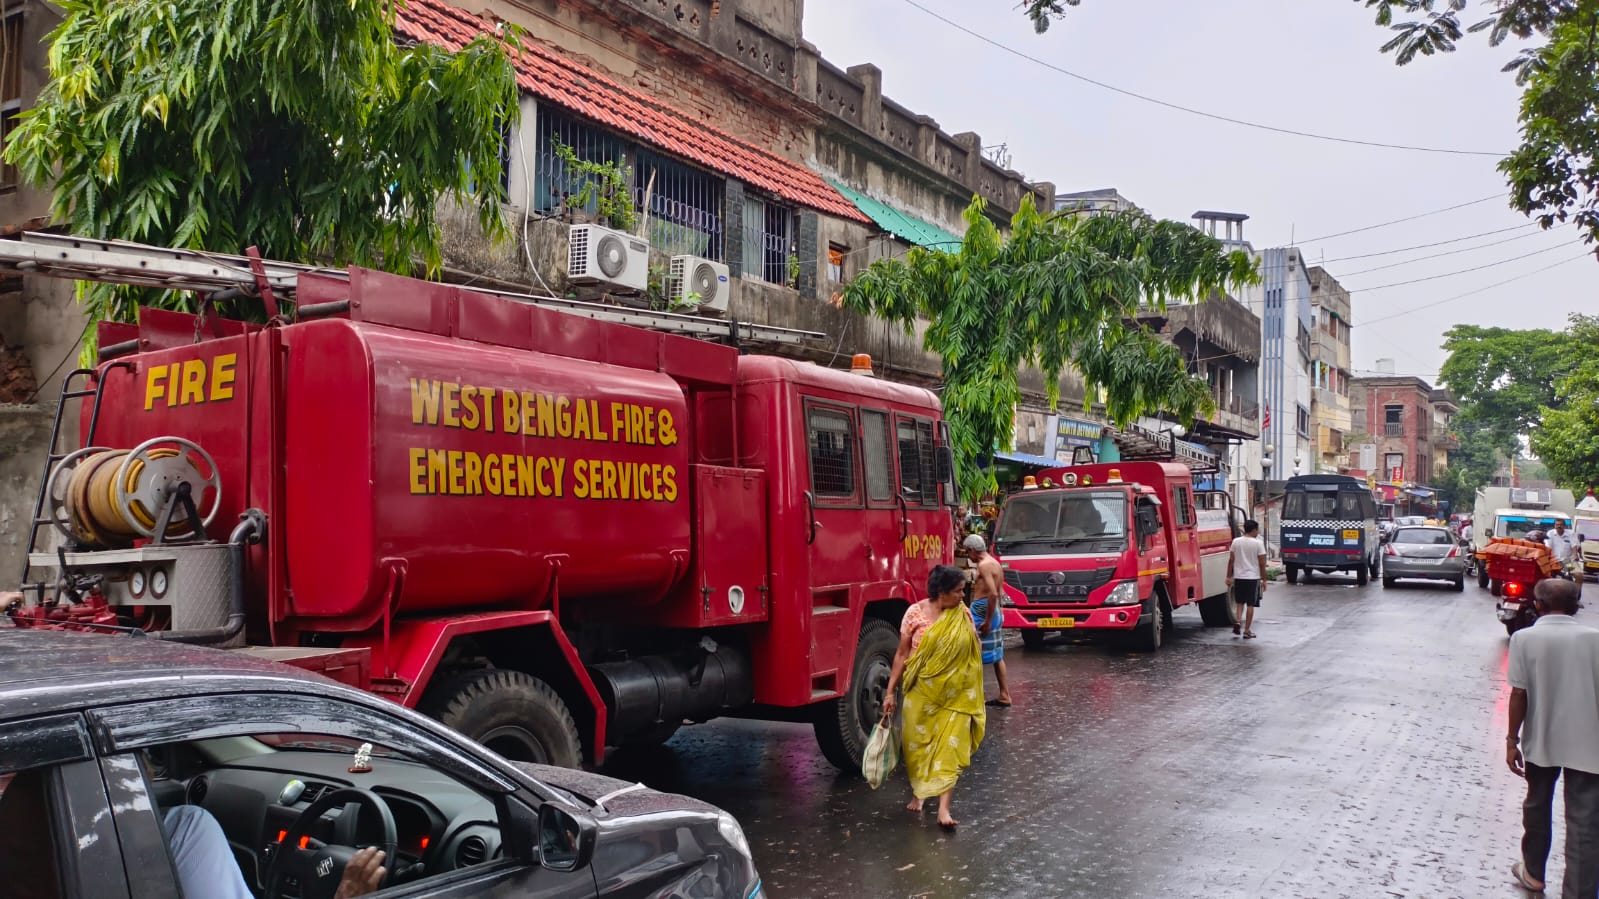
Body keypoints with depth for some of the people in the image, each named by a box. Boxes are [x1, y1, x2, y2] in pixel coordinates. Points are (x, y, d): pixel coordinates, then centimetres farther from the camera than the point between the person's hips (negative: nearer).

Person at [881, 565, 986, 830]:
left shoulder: (964, 617, 0)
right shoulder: (915, 613, -7)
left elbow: (972, 659, 7)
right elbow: (902, 655, -2)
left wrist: (976, 701, 8)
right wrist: (890, 692, -4)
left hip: (954, 696, 1)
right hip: (921, 694, 0)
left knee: (949, 749, -6)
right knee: (917, 745, 11)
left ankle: (944, 809, -7)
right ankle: (918, 793, 35)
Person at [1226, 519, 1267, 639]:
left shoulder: (1236, 541, 1)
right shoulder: (1258, 543, -8)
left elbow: (1231, 560, 2)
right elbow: (1262, 563, -7)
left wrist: (1229, 577, 8)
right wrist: (1264, 580, 0)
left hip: (1239, 577, 3)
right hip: (1253, 577, -3)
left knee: (1240, 602, 19)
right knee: (1250, 604, 4)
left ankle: (1237, 621, -1)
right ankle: (1247, 631, 5)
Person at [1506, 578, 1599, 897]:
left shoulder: (1524, 638, -7)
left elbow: (1519, 694, -8)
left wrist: (1512, 740, -1)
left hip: (1541, 741, 0)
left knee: (1537, 806, 21)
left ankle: (1533, 873, 37)